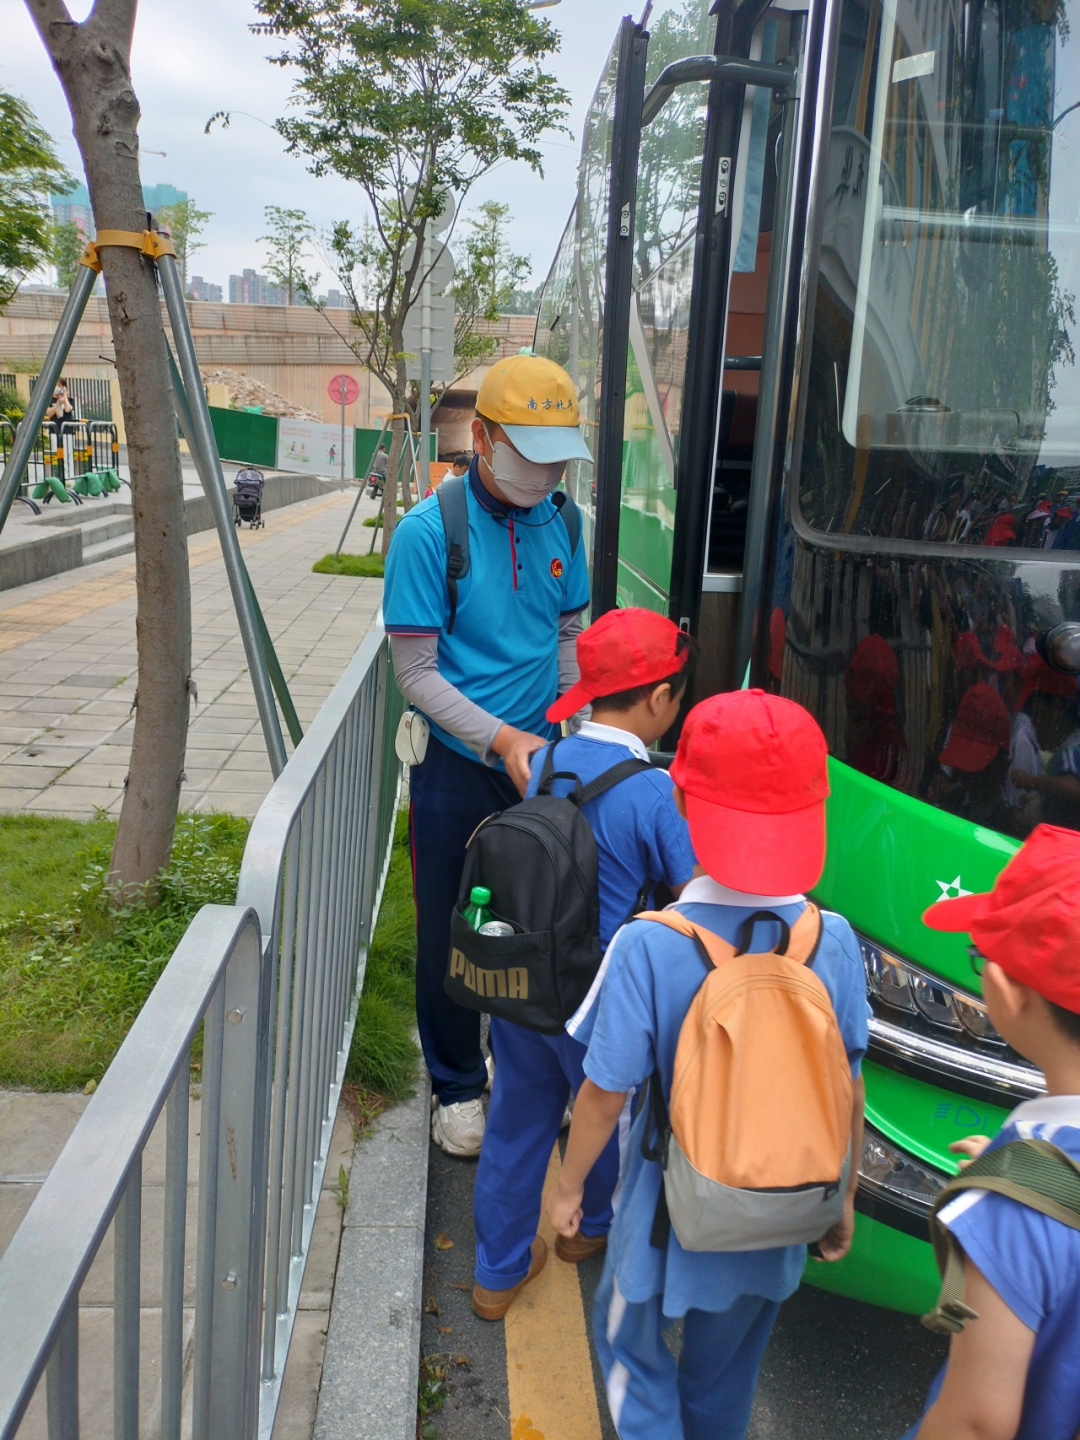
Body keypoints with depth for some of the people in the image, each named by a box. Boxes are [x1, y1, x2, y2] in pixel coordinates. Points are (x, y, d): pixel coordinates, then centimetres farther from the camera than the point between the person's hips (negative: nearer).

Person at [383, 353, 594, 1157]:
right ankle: (458, 1087, 30)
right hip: (458, 767, -4)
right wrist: (501, 739, -24)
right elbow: (416, 673, -14)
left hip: (539, 760, 4)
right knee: (452, 931, 10)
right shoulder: (428, 531, -14)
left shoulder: (559, 521, 2)